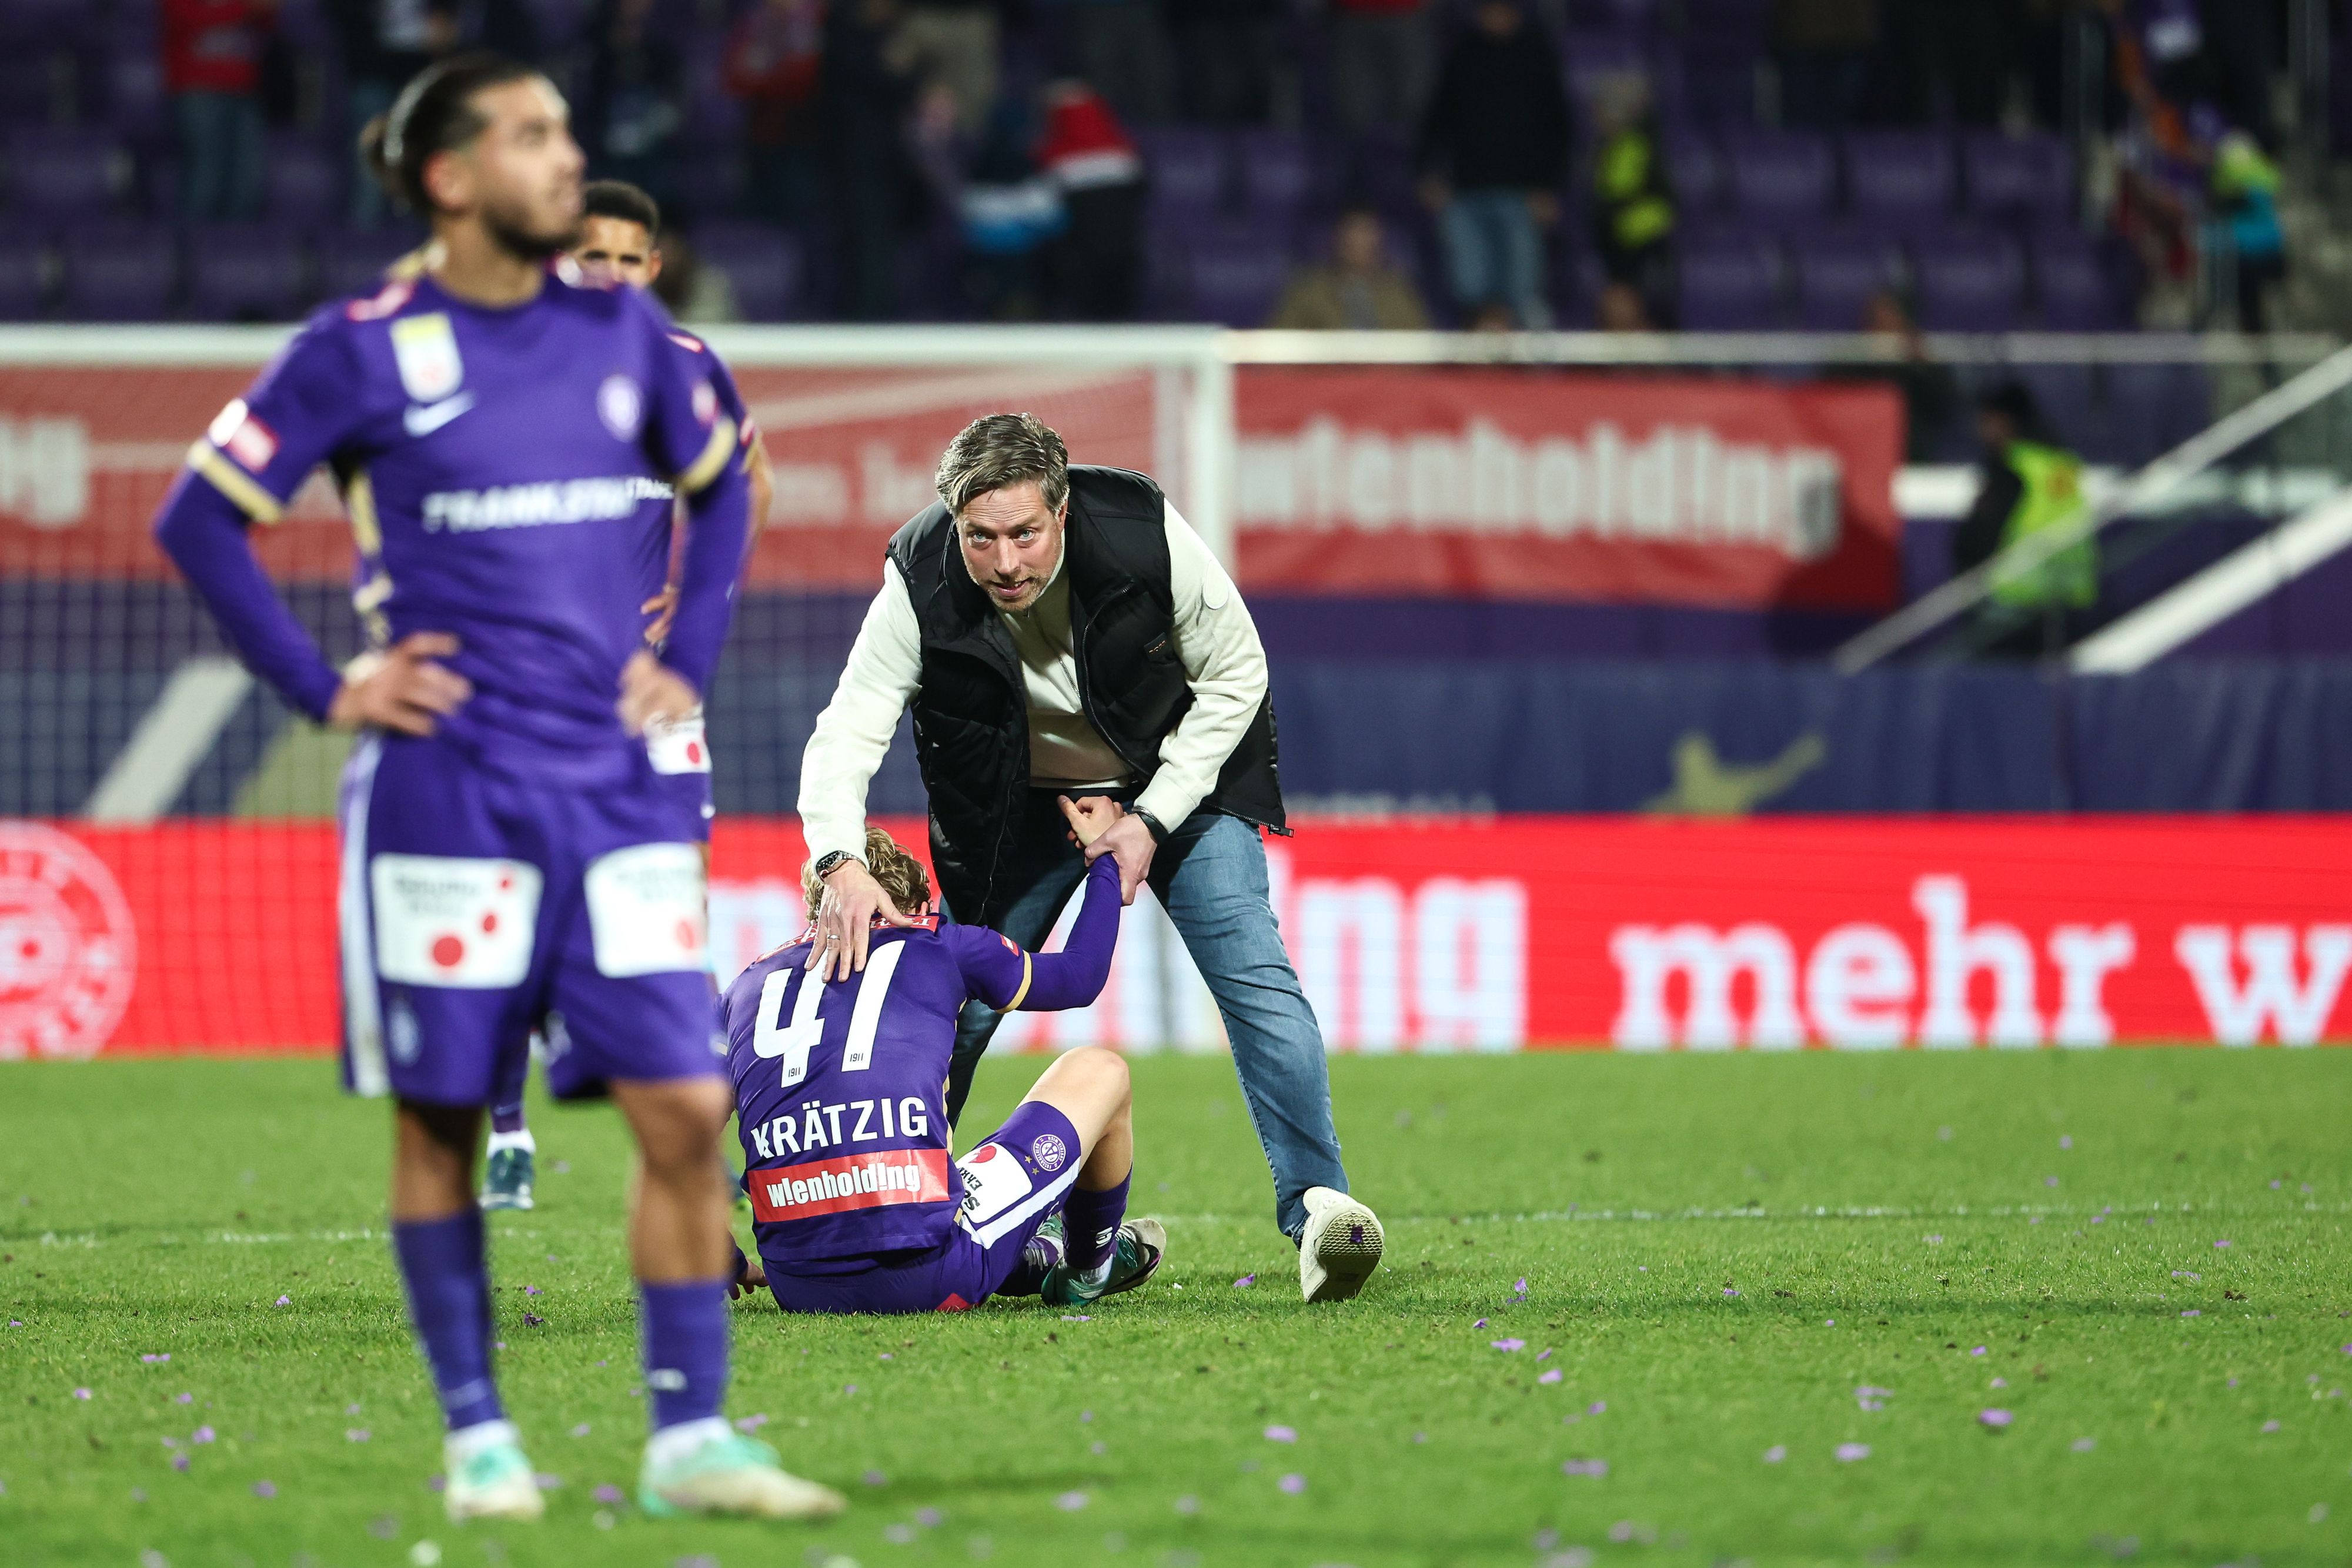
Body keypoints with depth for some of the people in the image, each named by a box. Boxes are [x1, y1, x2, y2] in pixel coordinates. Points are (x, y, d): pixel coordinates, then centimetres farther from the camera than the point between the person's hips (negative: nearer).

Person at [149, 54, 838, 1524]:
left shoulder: (623, 331, 7)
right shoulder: (365, 351, -4)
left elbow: (721, 488, 24)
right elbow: (200, 518, 0)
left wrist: (687, 658, 11)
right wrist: (325, 685, -4)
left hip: (621, 785, 3)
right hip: (445, 787, -3)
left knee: (684, 1110, -5)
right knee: (441, 1120, 3)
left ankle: (691, 1437, 1)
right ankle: (477, 1435, 14)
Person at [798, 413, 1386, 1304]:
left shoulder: (1145, 536, -30)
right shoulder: (922, 584, -28)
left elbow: (1234, 677, -15)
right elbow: (846, 734, -28)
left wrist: (1153, 820, -19)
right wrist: (842, 862, -47)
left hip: (1178, 773, -1)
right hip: (1024, 800, 1)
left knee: (1250, 968, -18)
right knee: (962, 1001, 3)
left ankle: (1318, 1205, -18)